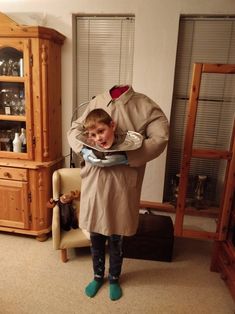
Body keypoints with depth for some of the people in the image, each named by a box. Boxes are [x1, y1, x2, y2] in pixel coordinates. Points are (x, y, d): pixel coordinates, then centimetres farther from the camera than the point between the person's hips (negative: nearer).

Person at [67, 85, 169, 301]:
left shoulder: (145, 106, -8)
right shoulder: (97, 102, 2)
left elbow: (160, 138, -17)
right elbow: (75, 129, 8)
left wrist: (125, 158, -27)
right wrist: (84, 150, -14)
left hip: (122, 184, -3)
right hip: (94, 181, 3)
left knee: (116, 237, 15)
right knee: (95, 234, 18)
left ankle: (114, 278, 44)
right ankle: (98, 276, 46)